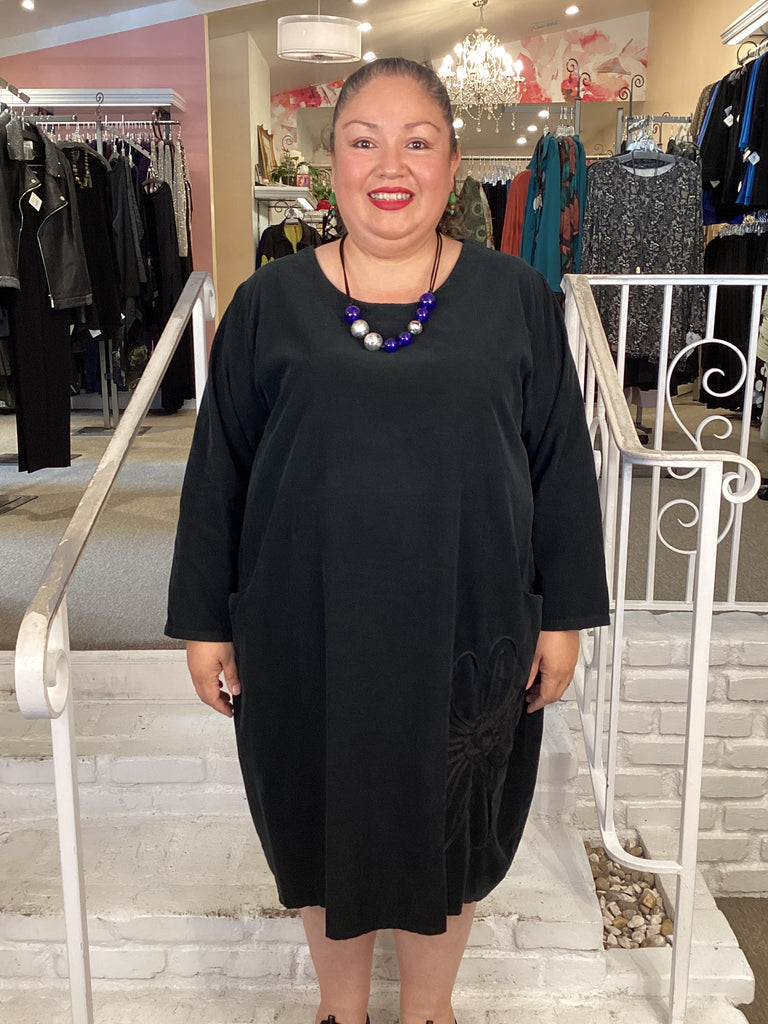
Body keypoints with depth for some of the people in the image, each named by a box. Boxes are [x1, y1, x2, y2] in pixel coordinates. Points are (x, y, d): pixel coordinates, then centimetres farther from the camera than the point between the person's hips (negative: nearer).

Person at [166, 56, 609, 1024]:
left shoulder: (516, 299, -3)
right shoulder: (270, 302, -3)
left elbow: (562, 464, 1)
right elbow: (216, 470, 0)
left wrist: (563, 615, 1)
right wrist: (204, 620, 1)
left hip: (466, 627, 0)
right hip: (306, 631, 0)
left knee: (448, 828, 18)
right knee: (325, 821, 18)